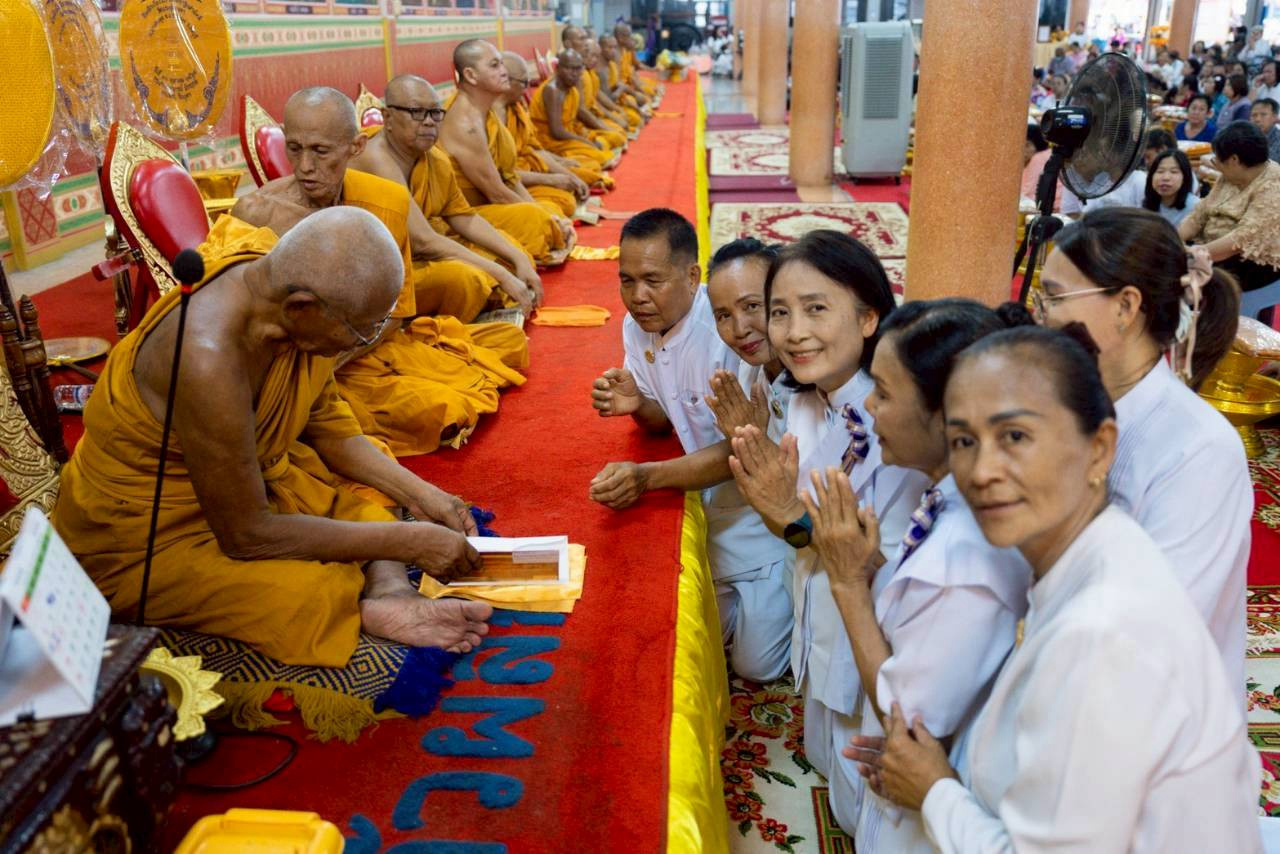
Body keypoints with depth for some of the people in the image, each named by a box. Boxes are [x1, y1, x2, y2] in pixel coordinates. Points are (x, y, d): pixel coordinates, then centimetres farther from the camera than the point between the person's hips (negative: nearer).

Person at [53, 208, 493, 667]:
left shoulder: (292, 286, -14)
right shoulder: (206, 360, -37)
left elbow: (322, 415, 4)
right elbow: (245, 534, -28)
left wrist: (416, 492, -6)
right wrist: (408, 541, -24)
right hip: (146, 537, -8)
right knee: (310, 593, -31)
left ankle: (388, 591, -18)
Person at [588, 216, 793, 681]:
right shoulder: (637, 326, -4)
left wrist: (646, 477, -40)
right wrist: (636, 404, -19)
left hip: (763, 505, -6)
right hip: (710, 502, 7)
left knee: (757, 664, 0)